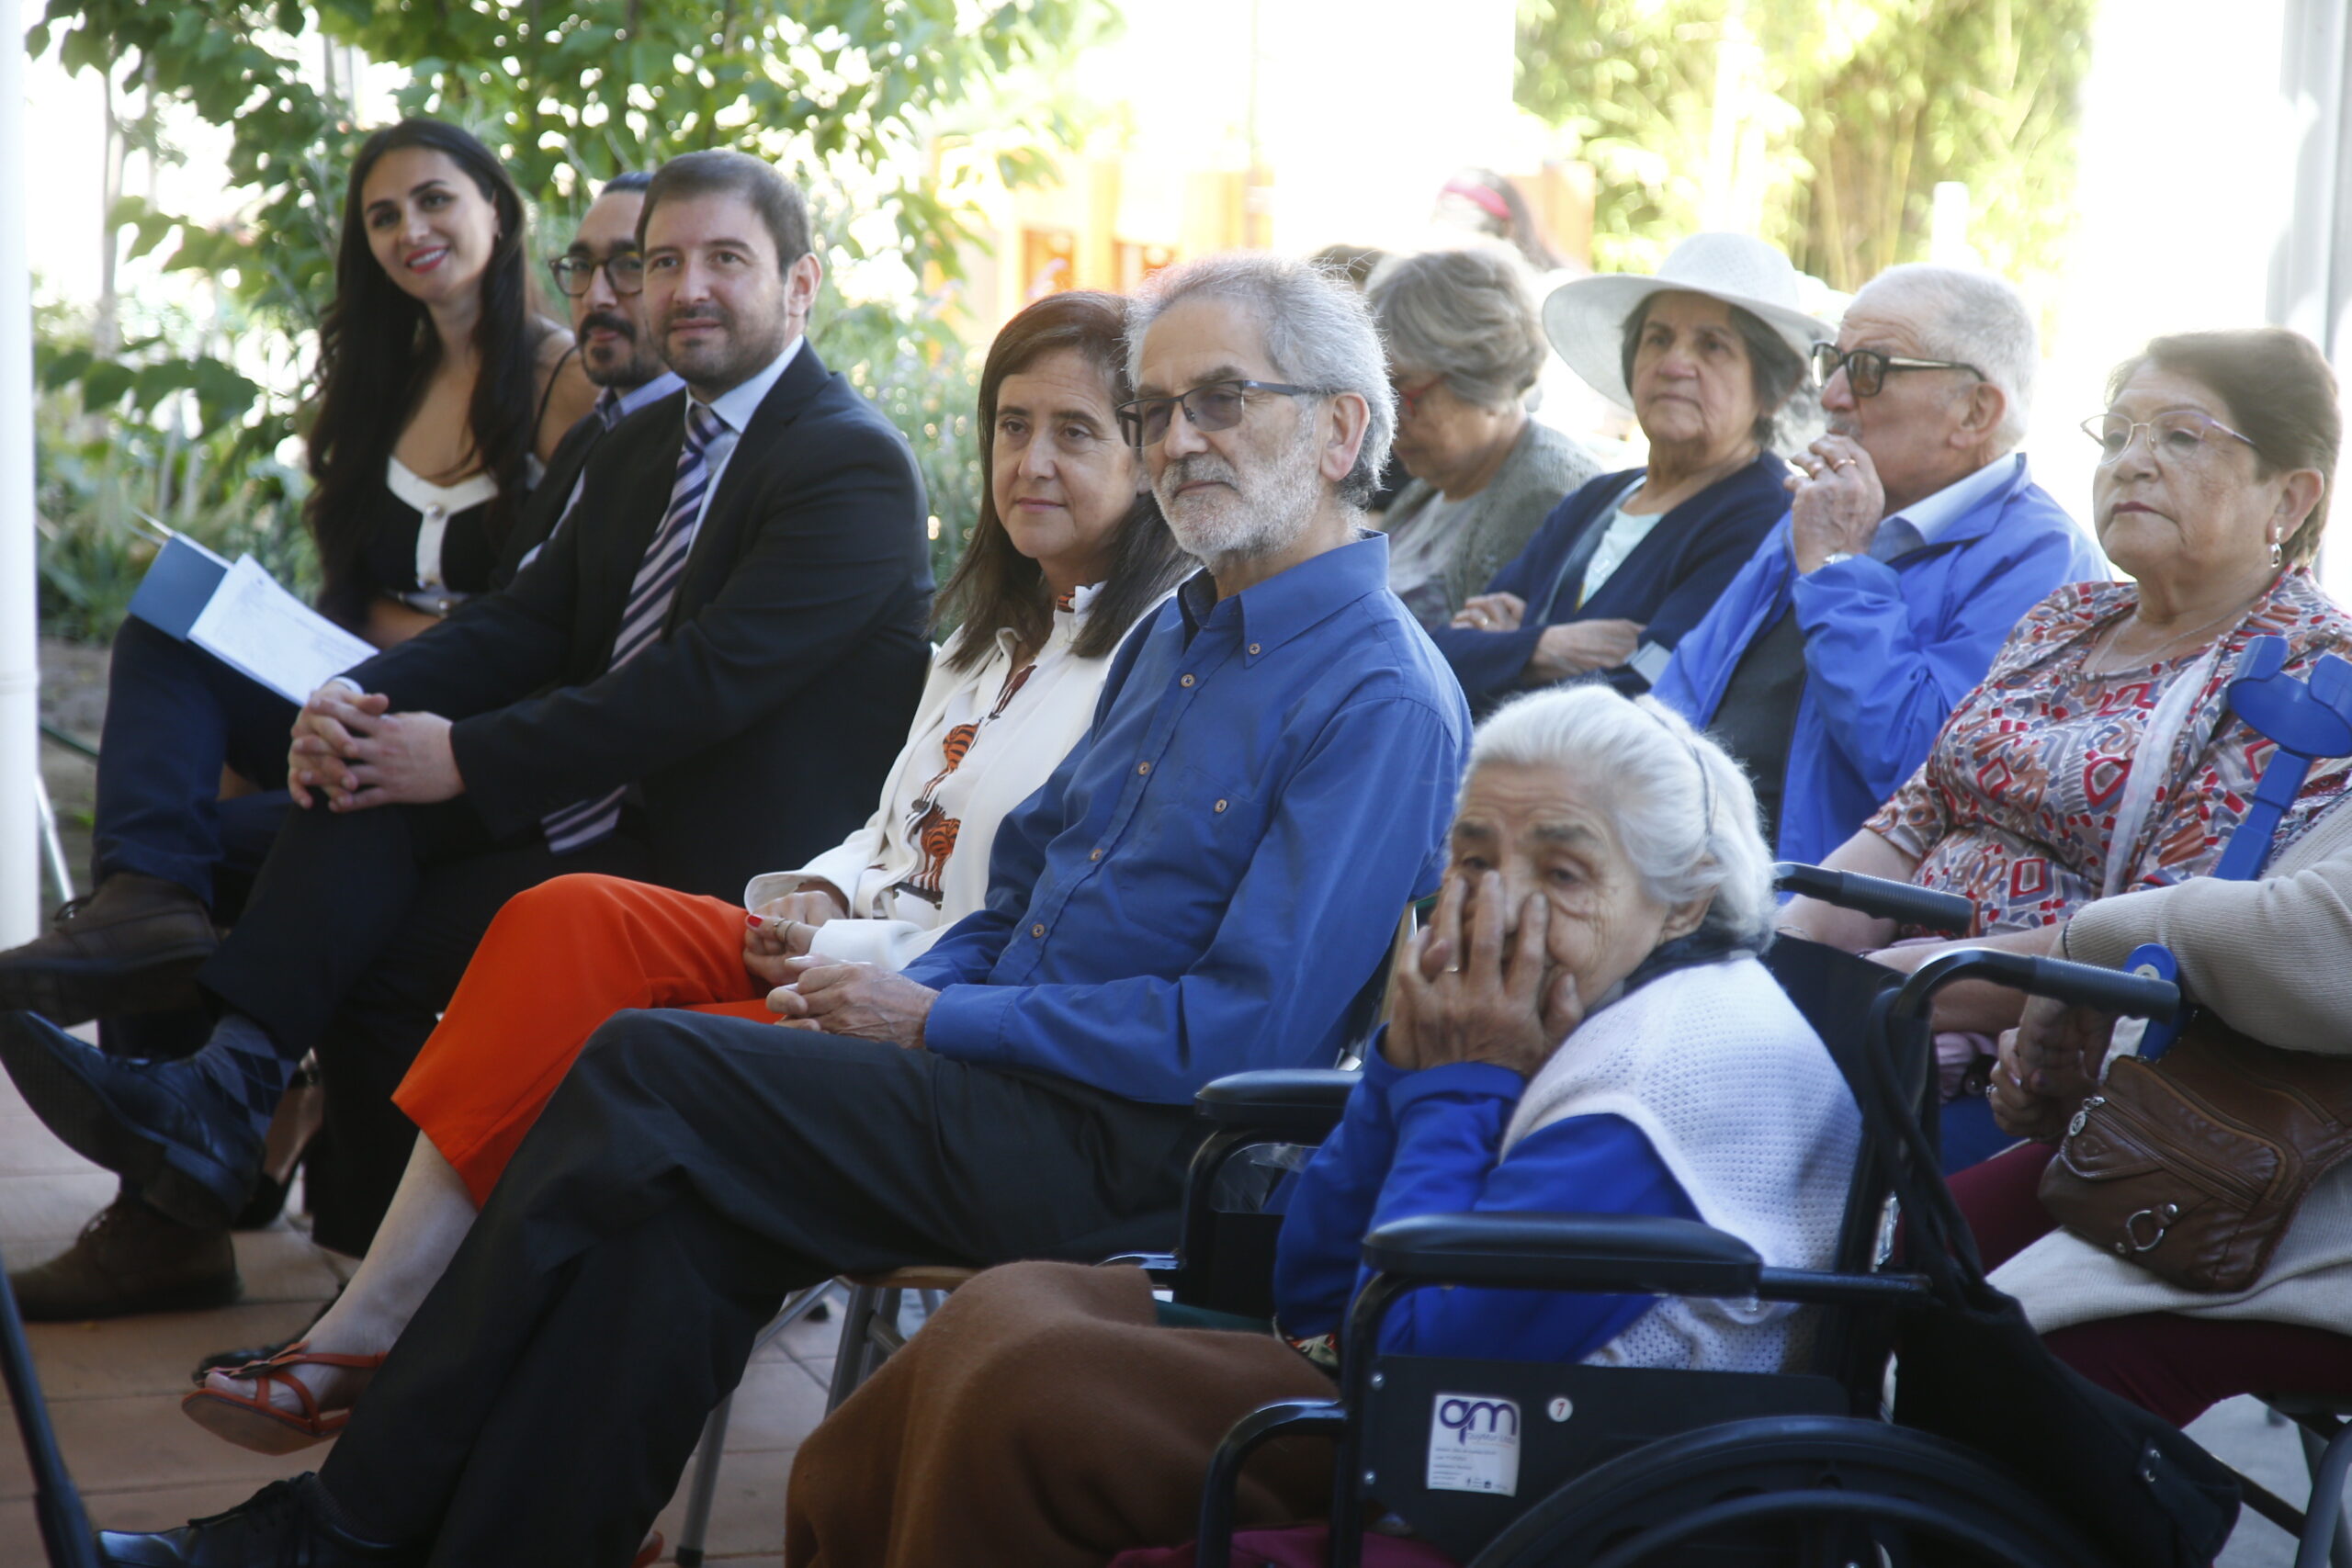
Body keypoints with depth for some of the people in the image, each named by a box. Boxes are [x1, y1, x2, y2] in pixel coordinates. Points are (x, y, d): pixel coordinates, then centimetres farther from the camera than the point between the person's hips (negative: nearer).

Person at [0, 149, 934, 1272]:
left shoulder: (853, 465, -14)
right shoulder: (640, 445, 16)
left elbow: (706, 681, -22)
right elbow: (528, 621, 9)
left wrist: (467, 758, -23)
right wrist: (357, 701, -12)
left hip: (723, 872, -8)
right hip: (604, 809, 8)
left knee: (390, 946, -18)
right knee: (372, 770, -17)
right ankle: (229, 1086, -26)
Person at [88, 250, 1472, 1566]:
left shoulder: (1383, 697, -12)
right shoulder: (1175, 637, 18)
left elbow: (1252, 1031, -19)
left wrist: (938, 1021, -12)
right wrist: (899, 996, 2)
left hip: (1127, 1150, -8)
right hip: (1004, 1076, 8)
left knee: (646, 1071, -16)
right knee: (672, 1217, -17)